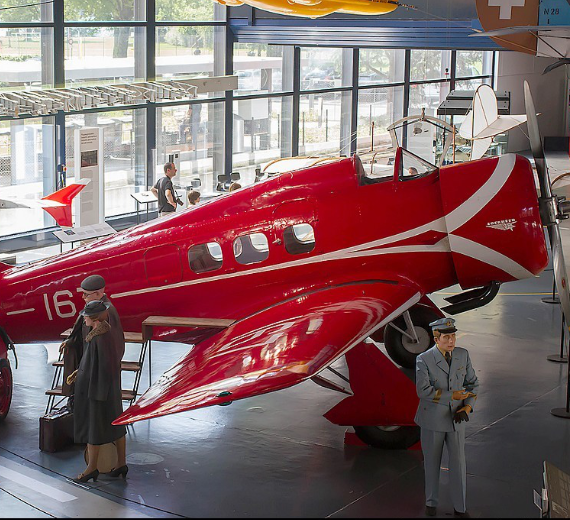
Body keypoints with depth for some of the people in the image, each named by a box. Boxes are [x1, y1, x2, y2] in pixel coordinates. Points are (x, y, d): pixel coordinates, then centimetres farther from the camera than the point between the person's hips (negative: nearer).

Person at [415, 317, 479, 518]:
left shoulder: (463, 355, -1)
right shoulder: (423, 360, -14)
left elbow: (472, 383, 7)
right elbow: (423, 390, -22)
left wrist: (467, 407, -9)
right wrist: (453, 395, -21)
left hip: (456, 419, 3)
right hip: (432, 420, -3)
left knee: (458, 464, 6)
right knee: (432, 464, 12)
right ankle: (431, 502, 31)